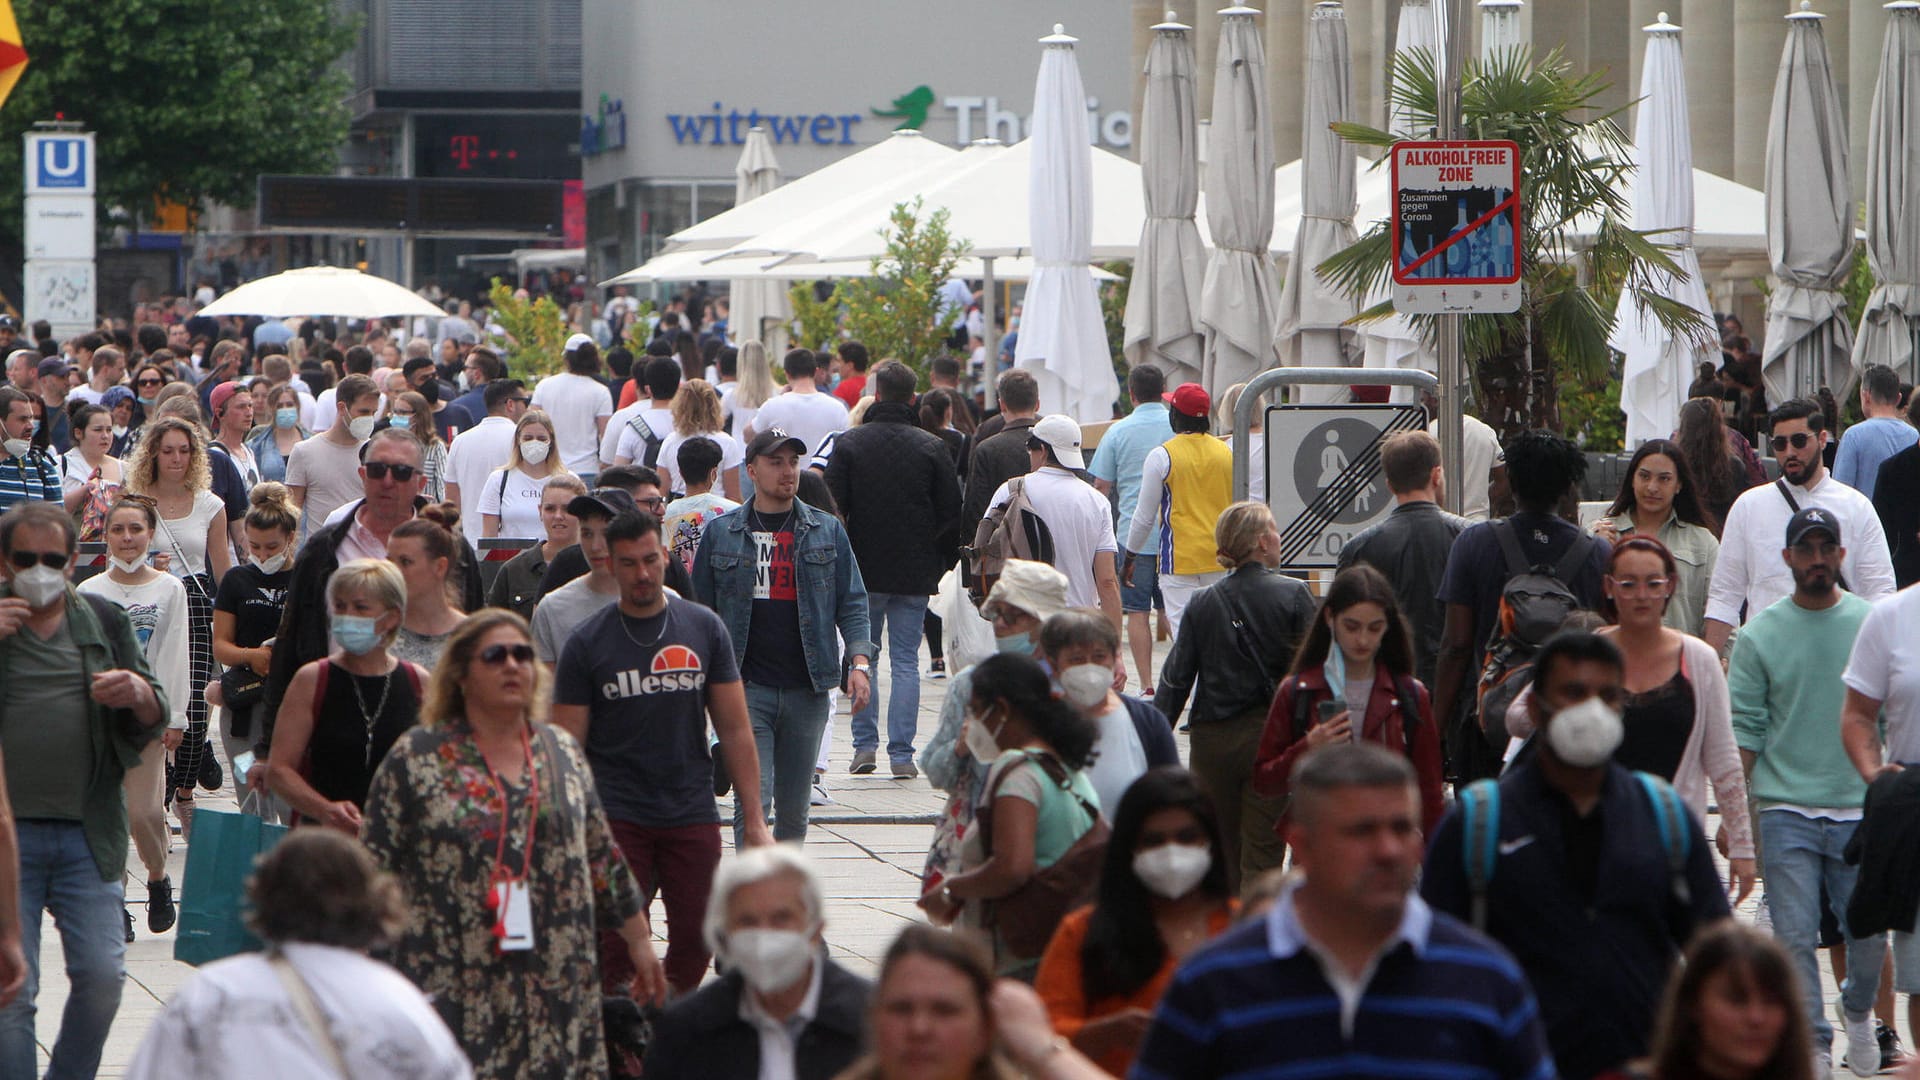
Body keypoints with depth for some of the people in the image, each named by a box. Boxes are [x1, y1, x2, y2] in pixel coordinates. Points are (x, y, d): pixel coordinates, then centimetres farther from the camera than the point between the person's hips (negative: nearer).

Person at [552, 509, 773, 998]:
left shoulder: (704, 628, 5)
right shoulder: (587, 643, 0)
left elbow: (735, 730, 7)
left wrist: (753, 820, 2)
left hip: (692, 815, 2)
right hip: (616, 817, -2)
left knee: (695, 938, 3)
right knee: (618, 946, -6)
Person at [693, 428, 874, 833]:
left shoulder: (827, 531, 9)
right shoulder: (721, 533, 5)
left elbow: (852, 603, 9)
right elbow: (701, 610, 8)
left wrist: (860, 661, -6)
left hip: (806, 691, 2)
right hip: (745, 687, -2)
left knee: (794, 809, 9)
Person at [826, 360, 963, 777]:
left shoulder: (849, 442, -4)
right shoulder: (932, 447, -2)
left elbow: (833, 507, -4)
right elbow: (951, 514, 0)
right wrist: (942, 563, 11)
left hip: (863, 570, 0)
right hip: (916, 572, 0)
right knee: (905, 660, 4)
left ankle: (864, 744, 7)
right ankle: (901, 754, -1)